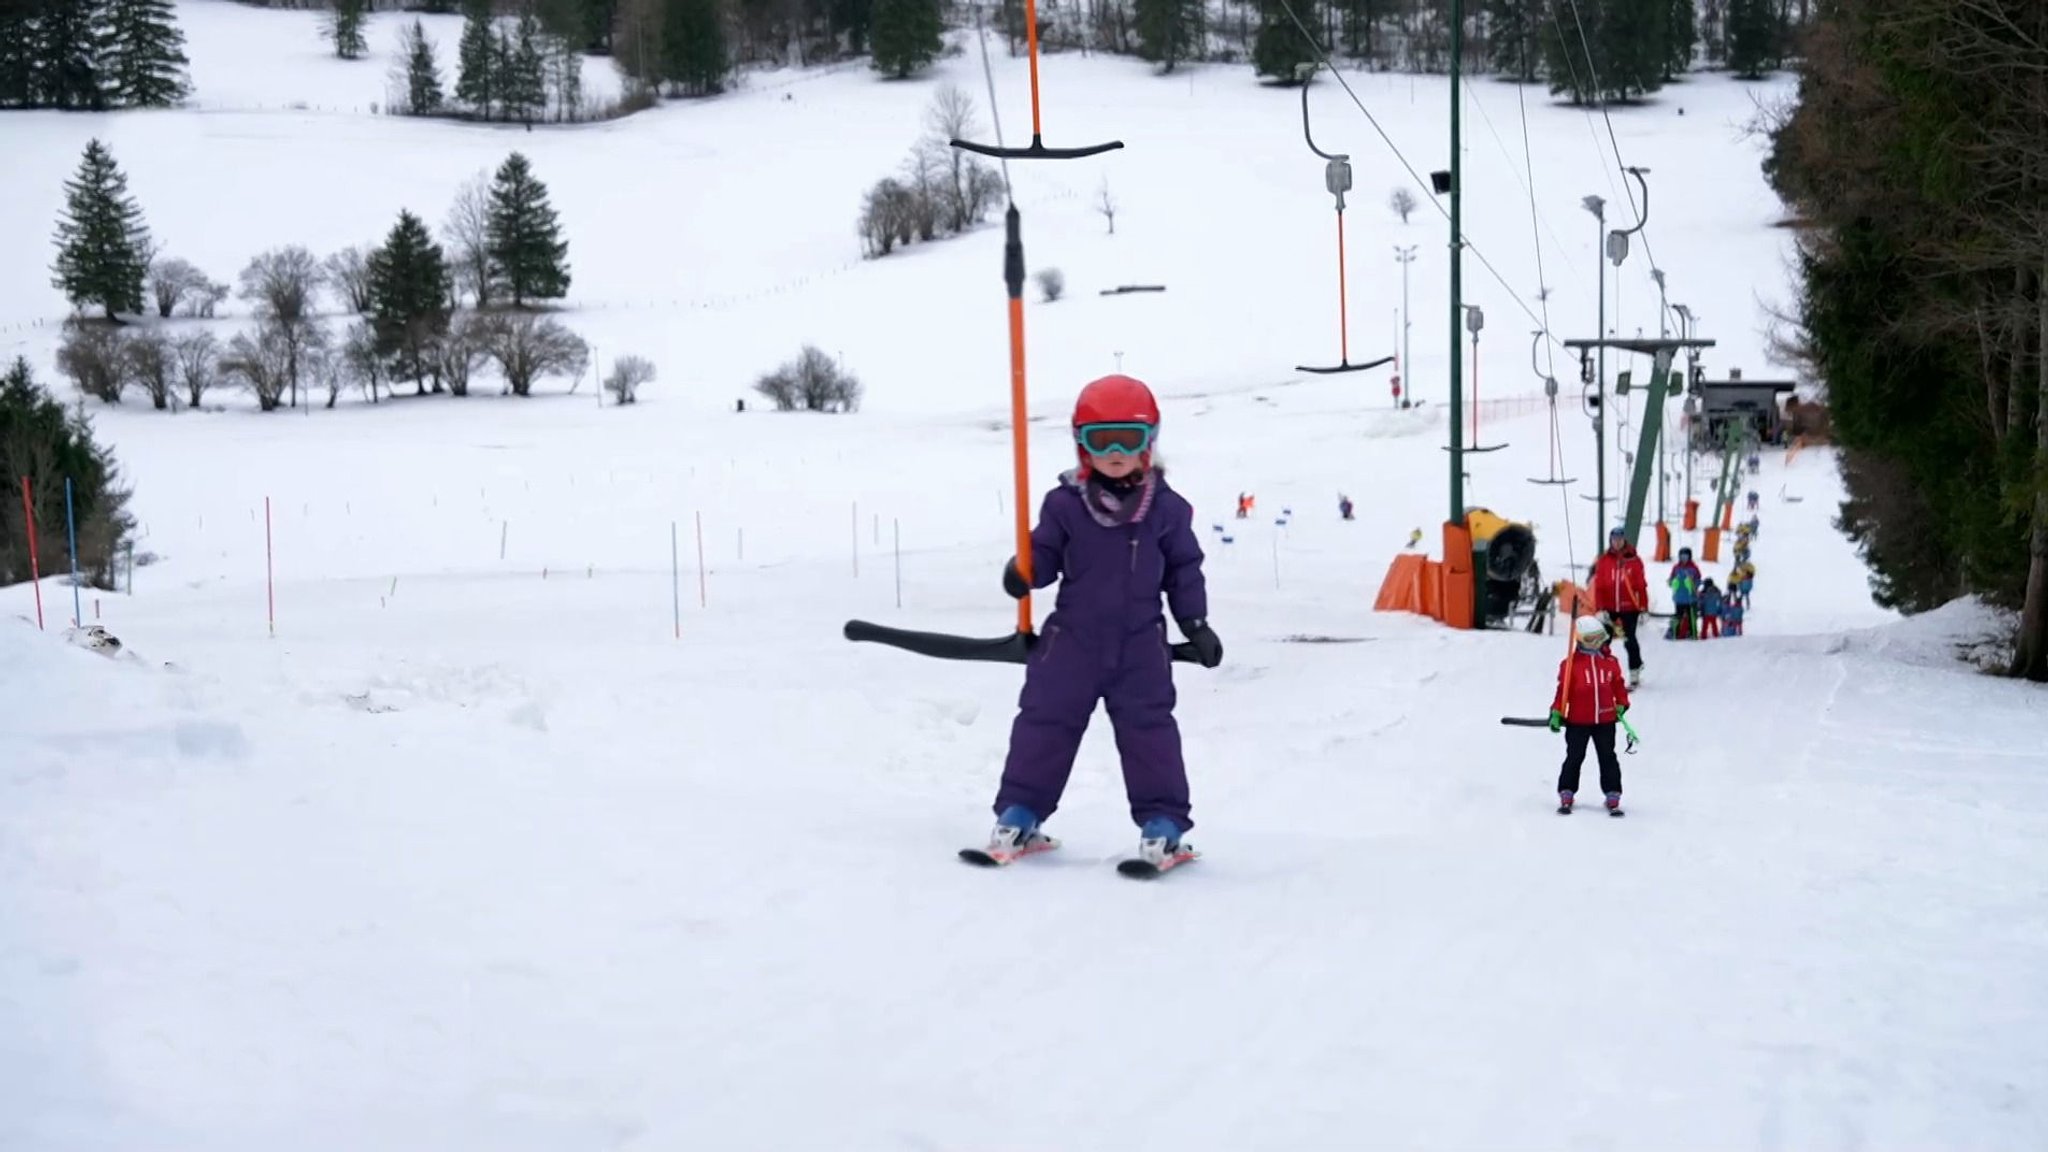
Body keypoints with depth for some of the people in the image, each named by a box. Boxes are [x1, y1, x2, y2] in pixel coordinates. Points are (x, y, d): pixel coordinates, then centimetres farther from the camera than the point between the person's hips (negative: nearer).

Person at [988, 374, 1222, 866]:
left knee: (1149, 728, -1)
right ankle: (1020, 812, 16)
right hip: (1072, 639, 1)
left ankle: (1163, 822, 6)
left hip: (1140, 645, 0)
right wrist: (1022, 572, -19)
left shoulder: (1165, 507, 0)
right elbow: (1044, 552, 3)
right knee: (1045, 721, 5)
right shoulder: (1064, 504, -3)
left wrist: (1195, 624, 3)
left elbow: (1184, 569, 7)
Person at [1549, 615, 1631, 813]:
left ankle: (1613, 795, 12)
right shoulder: (1571, 663, -6)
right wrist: (1556, 713, -8)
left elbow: (1618, 685, 15)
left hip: (1605, 720, 3)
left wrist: (1621, 705, 13)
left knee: (1608, 759, 7)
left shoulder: (1611, 662, 5)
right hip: (1577, 722, -3)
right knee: (1574, 758, 4)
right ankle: (1566, 795, 12)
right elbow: (1563, 689, -5)